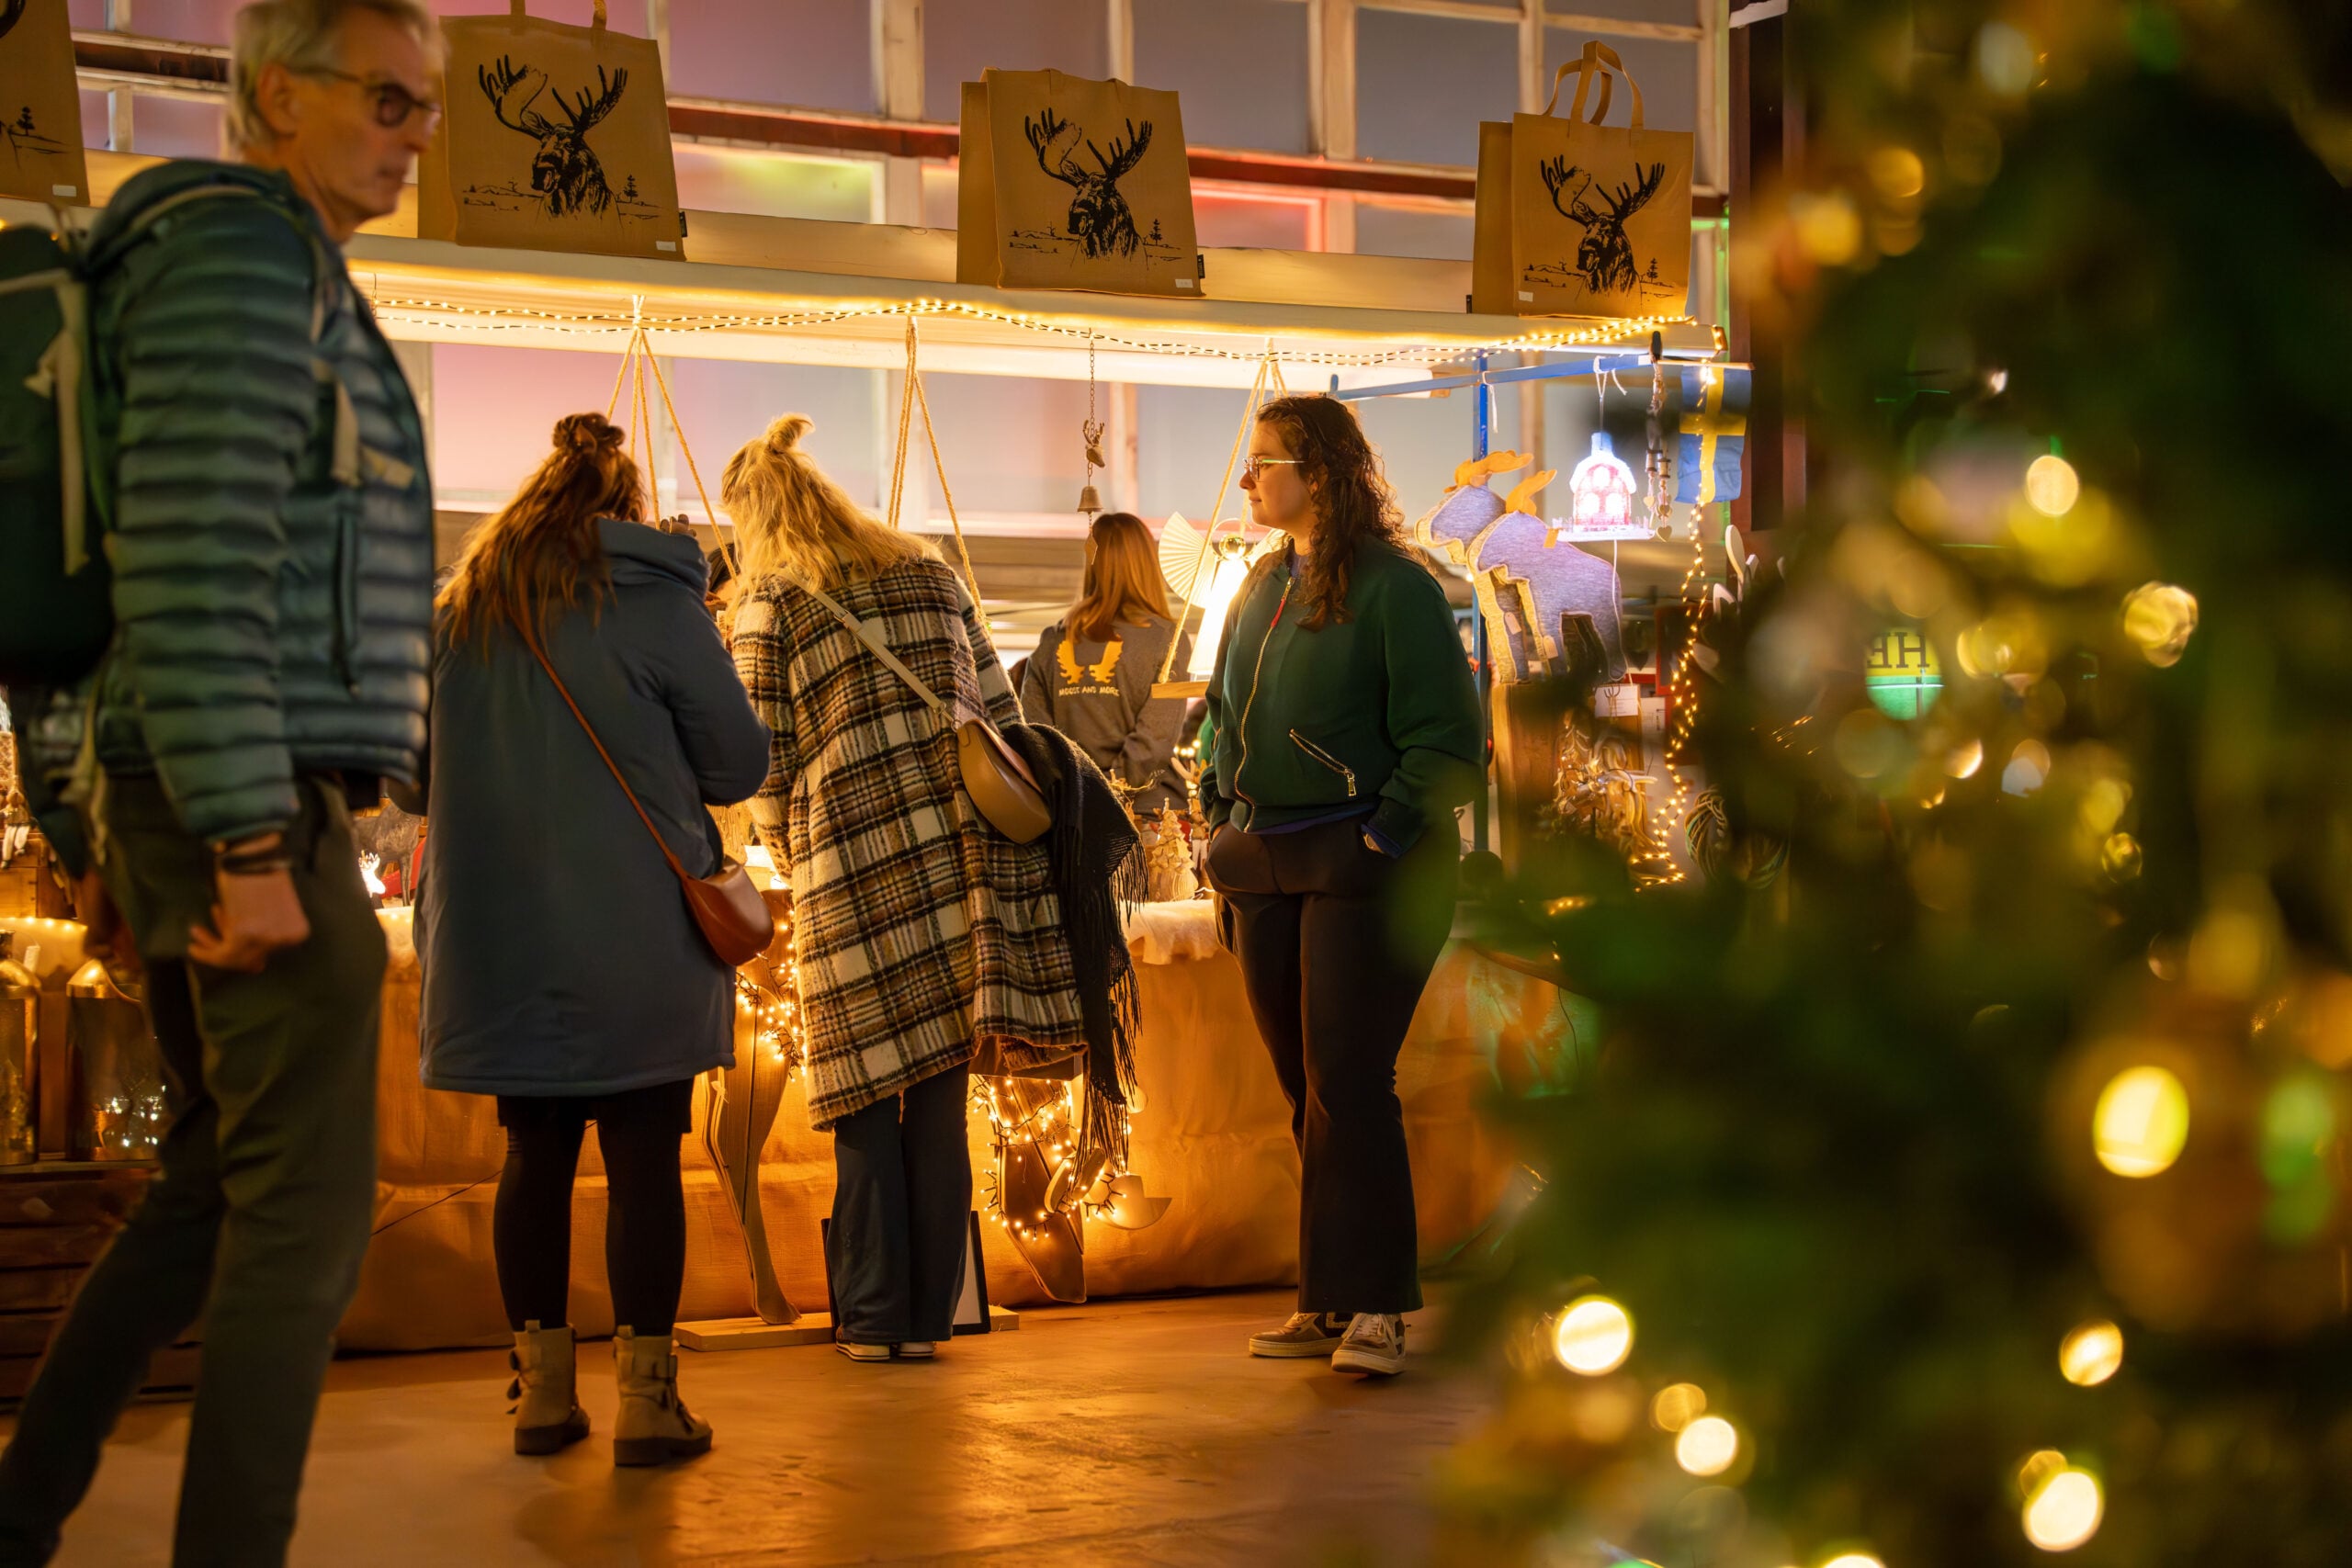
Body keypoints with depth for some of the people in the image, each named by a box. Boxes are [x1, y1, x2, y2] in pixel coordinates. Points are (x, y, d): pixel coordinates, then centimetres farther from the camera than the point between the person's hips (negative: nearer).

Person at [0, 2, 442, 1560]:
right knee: (306, 1213, -6)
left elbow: (202, 570, 21)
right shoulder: (241, 247, -10)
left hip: (194, 813, 10)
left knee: (218, 1184, 16)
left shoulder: (272, 266, 22)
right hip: (260, 806, -10)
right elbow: (192, 570, -20)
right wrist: (252, 845, -23)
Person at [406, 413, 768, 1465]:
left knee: (535, 1157, 10)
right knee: (643, 1161, 0)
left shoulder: (457, 610, 9)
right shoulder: (651, 598, -4)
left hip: (502, 936, 4)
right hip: (634, 942, -4)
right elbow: (738, 763, -1)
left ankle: (541, 1392, 14)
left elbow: (420, 774, 18)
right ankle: (646, 1397, 0)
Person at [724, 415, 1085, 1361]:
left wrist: (791, 857, 15)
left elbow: (768, 761, 1)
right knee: (940, 1094, 8)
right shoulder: (930, 574, 16)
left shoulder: (770, 602, 2)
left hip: (852, 865, -4)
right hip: (959, 848, 4)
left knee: (866, 1101, 4)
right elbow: (998, 709, 13)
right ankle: (929, 1315, 13)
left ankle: (873, 1316, 9)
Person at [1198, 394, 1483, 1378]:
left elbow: (1448, 742, -11)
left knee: (1347, 1084, -9)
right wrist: (1222, 822, 13)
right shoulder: (1260, 591, 15)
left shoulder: (1395, 589, -9)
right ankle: (1329, 1300, 16)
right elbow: (1226, 717, 24)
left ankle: (1374, 1305, -3)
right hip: (1266, 872, 7)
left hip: (1363, 866, -7)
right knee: (1305, 1092, 9)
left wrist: (1382, 837, -15)